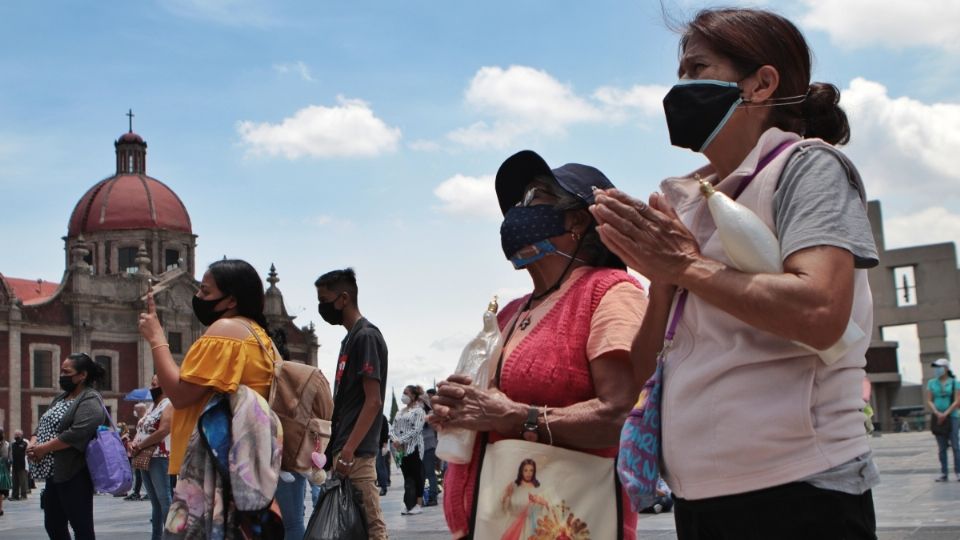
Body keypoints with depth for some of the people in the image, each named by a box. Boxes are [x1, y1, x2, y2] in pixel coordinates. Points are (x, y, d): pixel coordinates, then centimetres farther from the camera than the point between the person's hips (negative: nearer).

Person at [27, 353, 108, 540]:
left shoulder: (90, 401, -12)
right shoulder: (60, 398, 18)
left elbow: (77, 434, -24)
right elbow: (42, 425, 18)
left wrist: (44, 448, -17)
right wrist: (33, 444, -3)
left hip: (74, 474, -10)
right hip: (54, 473, 10)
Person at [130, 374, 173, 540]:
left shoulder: (169, 405, -8)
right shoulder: (151, 407, 20)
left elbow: (163, 431, -19)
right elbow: (140, 430, 20)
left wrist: (140, 445, -12)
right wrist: (133, 444, -2)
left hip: (160, 459, -10)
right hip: (144, 459, 10)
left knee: (165, 500, -10)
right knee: (155, 501, 14)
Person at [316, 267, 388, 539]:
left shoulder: (366, 336, -10)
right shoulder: (351, 338, 18)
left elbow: (373, 402, -16)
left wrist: (347, 452, -20)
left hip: (356, 453, -9)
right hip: (344, 450, 9)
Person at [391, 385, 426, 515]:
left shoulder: (418, 411, -3)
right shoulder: (399, 412, 16)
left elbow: (416, 430, -14)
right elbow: (392, 428, 11)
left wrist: (400, 440, -18)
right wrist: (394, 440, -9)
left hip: (414, 447, -6)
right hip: (401, 449, 6)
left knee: (416, 475, -3)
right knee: (407, 475, 6)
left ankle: (418, 504, 1)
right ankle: (409, 504, 9)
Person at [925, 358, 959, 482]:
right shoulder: (931, 383, 8)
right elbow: (929, 401, 4)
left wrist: (945, 414, -15)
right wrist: (937, 413, -12)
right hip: (938, 418, 3)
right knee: (941, 447, 4)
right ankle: (943, 473, 6)